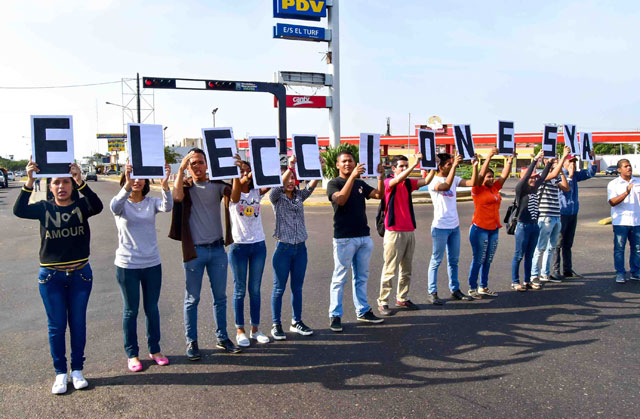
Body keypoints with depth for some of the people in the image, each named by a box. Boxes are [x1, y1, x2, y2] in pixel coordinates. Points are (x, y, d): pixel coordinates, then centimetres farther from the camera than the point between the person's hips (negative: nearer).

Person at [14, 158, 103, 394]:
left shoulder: (81, 206, -4)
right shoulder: (44, 208, -1)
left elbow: (97, 206, -25)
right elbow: (19, 211, -19)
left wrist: (80, 182, -37)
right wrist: (29, 182, -31)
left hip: (80, 273, 0)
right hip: (51, 276, 0)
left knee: (78, 323, 10)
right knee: (56, 326, 9)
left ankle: (77, 370, 25)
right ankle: (60, 373, 22)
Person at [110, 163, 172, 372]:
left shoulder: (152, 202, 0)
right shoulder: (122, 204, -4)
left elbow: (167, 207, -22)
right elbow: (115, 207, -29)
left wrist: (165, 184, -40)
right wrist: (127, 185, -46)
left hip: (152, 264, 2)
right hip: (127, 266, -2)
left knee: (152, 308, 13)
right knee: (131, 311, 9)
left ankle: (154, 349, 28)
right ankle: (132, 354, 23)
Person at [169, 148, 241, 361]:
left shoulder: (216, 184, 4)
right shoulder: (186, 186, 0)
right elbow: (177, 196, -22)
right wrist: (181, 169, -22)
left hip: (217, 248, 3)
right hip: (194, 250, -2)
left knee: (220, 296, 12)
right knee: (192, 299, 7)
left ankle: (222, 338, 26)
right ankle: (191, 342, 20)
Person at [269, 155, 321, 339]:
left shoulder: (300, 196, 9)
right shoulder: (276, 197, -2)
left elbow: (311, 185, -7)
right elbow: (279, 186, -23)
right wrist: (290, 167, -35)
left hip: (300, 248, 4)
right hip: (283, 248, -4)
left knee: (297, 288, 13)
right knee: (279, 289, 4)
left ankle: (296, 322, 25)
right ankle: (276, 325, 14)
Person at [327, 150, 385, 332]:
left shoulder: (361, 183, 14)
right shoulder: (334, 183, -3)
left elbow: (379, 194, 3)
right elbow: (341, 199, -23)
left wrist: (380, 175, -11)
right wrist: (352, 176, -28)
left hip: (364, 236, 6)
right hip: (344, 238, -6)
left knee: (361, 277, 14)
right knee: (339, 278, 0)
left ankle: (363, 311, 24)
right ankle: (335, 315, 7)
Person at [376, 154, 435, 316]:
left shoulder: (408, 183, 12)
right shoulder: (389, 182, -5)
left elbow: (426, 181, 2)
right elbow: (398, 180, -26)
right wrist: (415, 164, -29)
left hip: (409, 231, 7)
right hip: (394, 232, -7)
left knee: (406, 269, 12)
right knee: (390, 269, -5)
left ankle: (402, 299, 23)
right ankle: (382, 303, 3)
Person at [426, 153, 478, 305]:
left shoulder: (454, 179, 8)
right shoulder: (434, 182, -13)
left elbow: (472, 182, 1)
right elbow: (446, 186, -33)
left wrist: (474, 166, -10)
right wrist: (455, 165, -33)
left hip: (454, 226, 7)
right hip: (440, 227, -7)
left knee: (453, 261, 15)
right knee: (436, 261, 0)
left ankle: (455, 289, 26)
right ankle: (432, 293, 6)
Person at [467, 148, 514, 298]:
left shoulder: (495, 188, 12)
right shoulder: (478, 190, -6)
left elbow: (504, 175, 11)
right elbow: (480, 175, -19)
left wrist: (510, 160, 1)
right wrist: (489, 157, -23)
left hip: (494, 229, 7)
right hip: (480, 228, -7)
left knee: (488, 260, 13)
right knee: (478, 260, -2)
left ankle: (483, 287, 23)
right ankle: (472, 288, 7)